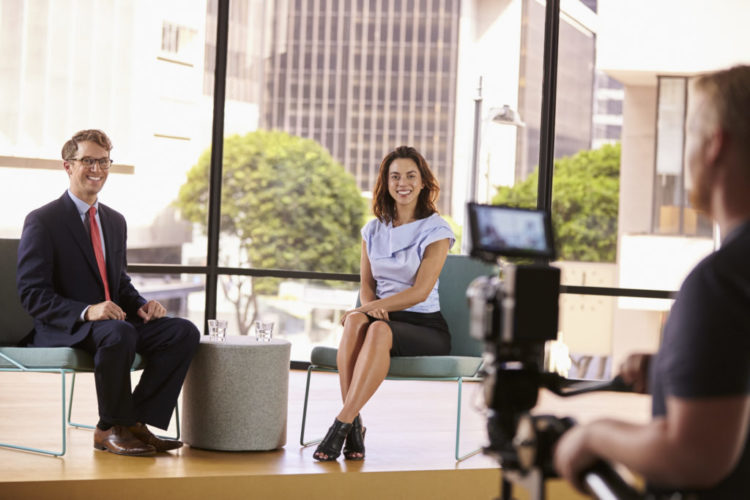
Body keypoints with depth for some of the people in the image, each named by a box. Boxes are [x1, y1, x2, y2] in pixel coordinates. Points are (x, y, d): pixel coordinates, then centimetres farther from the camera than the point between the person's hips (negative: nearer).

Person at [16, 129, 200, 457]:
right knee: (119, 333, -38)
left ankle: (137, 421, -13)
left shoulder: (115, 221, 17)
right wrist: (87, 311, -27)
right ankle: (110, 430, -19)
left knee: (184, 331, -16)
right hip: (62, 331, -7)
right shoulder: (42, 221, -6)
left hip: (114, 322, 7)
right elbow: (32, 294, -13)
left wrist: (141, 305, 0)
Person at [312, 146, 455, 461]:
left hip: (425, 327, -4)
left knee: (379, 329, -38)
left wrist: (373, 308, -20)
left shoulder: (436, 230, -1)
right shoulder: (373, 230, 15)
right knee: (356, 321, -34)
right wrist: (369, 307, -12)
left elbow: (420, 292, -11)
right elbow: (366, 285, 13)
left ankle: (341, 424, -43)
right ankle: (354, 426, -39)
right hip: (383, 317, 4)